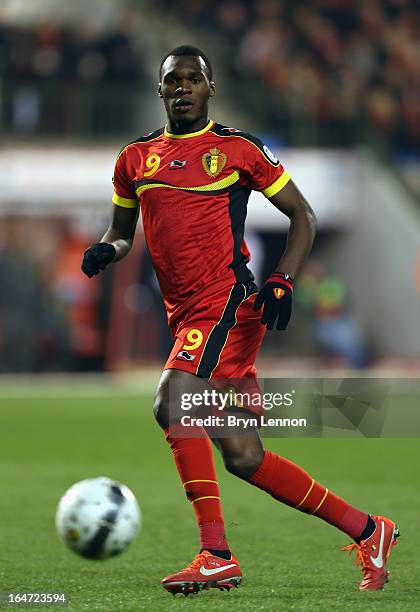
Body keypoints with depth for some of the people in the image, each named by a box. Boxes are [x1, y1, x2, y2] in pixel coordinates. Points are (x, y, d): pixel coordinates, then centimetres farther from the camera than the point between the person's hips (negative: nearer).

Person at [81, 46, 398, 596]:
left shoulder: (237, 149, 0)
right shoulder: (136, 158, 15)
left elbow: (302, 215, 5)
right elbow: (122, 231, 27)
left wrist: (283, 281, -9)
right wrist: (106, 250, 3)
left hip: (229, 300, -6)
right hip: (185, 317, 6)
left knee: (171, 403, -26)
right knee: (243, 457, 5)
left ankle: (217, 555, -24)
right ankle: (367, 530, 19)